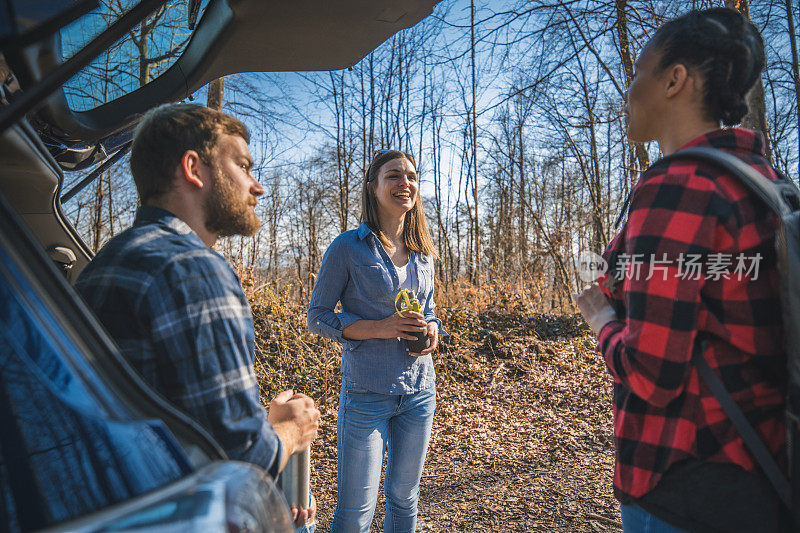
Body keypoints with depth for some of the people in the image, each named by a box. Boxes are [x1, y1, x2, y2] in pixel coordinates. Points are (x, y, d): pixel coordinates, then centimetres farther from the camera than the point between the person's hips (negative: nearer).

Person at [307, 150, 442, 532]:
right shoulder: (348, 247, -9)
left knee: (404, 496, 19)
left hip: (419, 391, 5)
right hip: (367, 395, -5)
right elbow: (317, 318, -7)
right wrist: (380, 328, -20)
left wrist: (432, 329, -5)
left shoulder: (422, 253, 7)